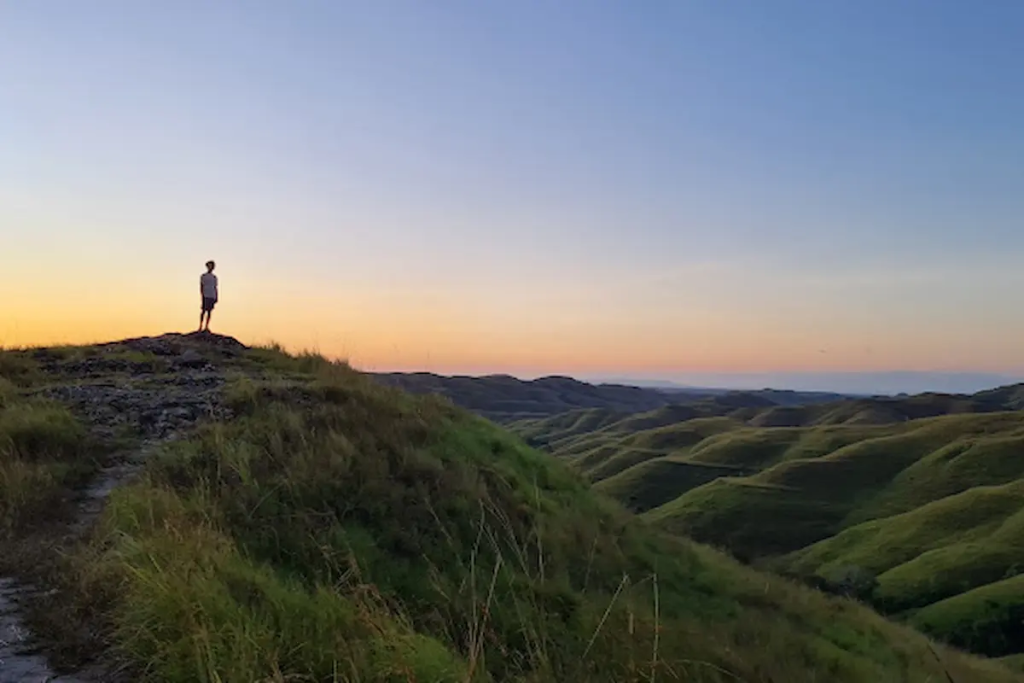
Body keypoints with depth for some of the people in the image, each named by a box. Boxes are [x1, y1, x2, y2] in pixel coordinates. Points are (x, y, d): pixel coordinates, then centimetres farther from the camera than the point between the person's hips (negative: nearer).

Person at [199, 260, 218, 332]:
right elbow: (201, 287, -1)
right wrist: (202, 296, -12)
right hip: (206, 296, -4)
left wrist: (216, 298, 8)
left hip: (212, 296, 4)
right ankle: (200, 326, -4)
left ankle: (207, 327, 7)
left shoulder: (214, 277, 15)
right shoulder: (203, 276, 3)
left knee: (209, 311, 4)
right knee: (204, 311, -7)